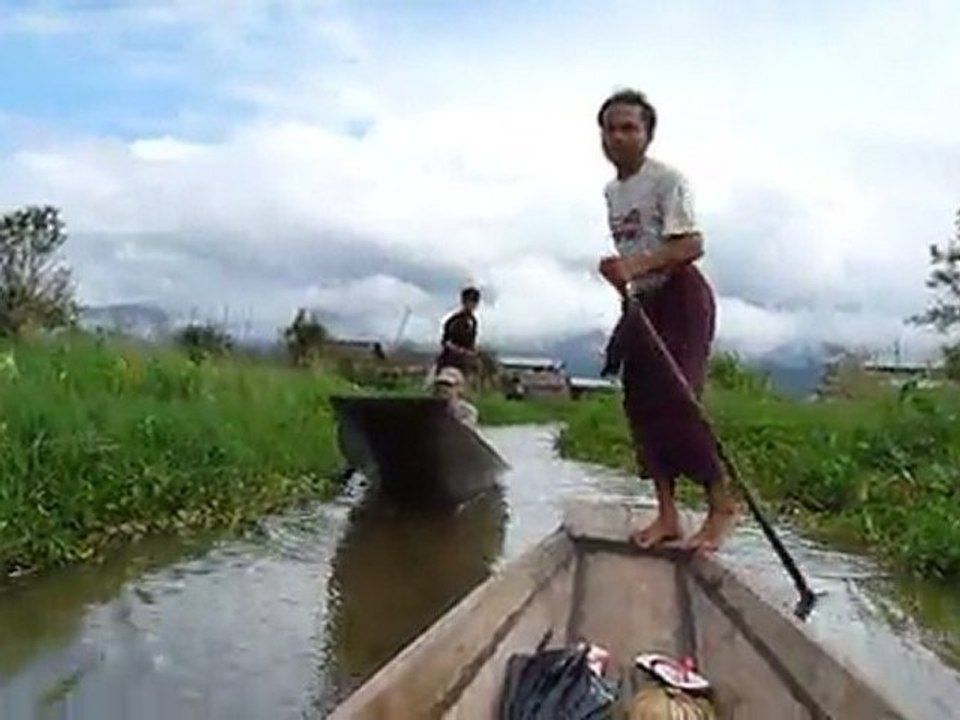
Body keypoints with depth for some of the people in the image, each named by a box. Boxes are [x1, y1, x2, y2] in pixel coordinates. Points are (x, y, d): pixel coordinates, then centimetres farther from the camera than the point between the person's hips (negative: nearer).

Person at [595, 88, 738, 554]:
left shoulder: (666, 179, -12)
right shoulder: (611, 191, 14)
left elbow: (691, 245, -21)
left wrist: (634, 267, -32)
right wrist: (624, 288, 13)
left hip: (681, 296, -8)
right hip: (644, 303, 8)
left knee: (674, 401, -16)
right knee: (641, 404, 2)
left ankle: (722, 503, -2)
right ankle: (666, 514, 8)